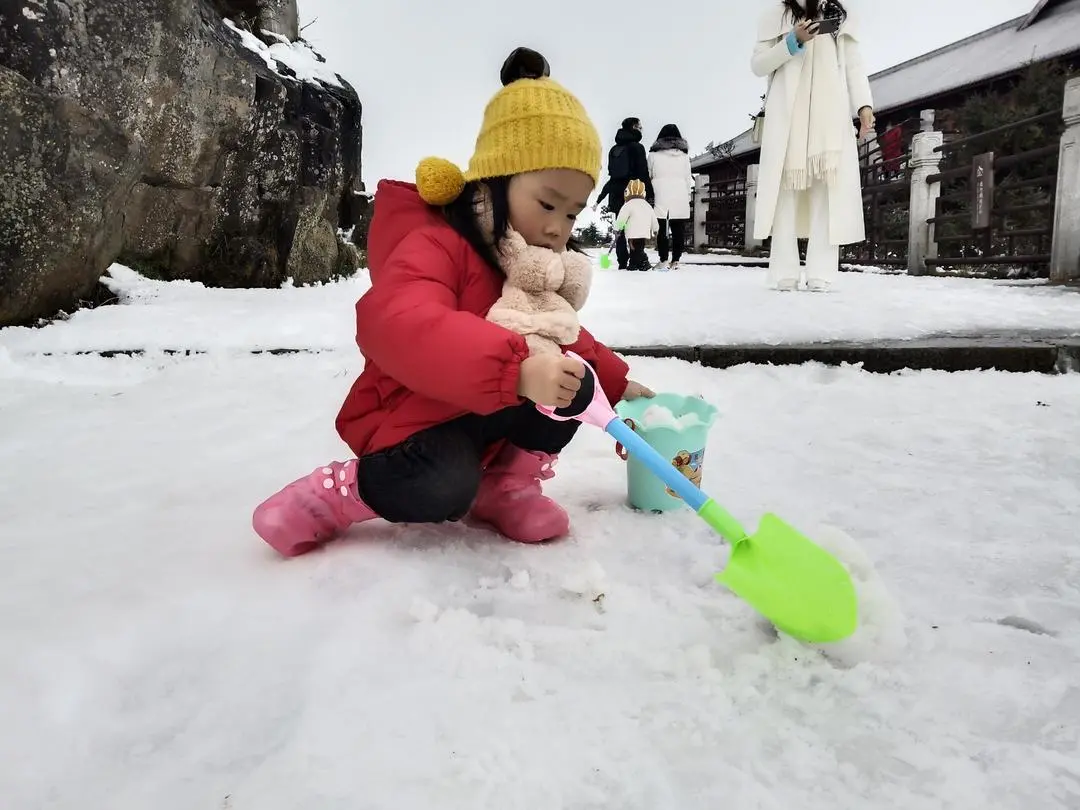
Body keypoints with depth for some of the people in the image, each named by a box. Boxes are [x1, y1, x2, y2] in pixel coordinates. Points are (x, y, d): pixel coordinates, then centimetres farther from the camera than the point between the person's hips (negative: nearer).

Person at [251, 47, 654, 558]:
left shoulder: (538, 266, 4)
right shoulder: (435, 245, -25)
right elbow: (396, 327, -47)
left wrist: (615, 384, 12)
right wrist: (515, 370, -56)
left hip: (490, 415, 8)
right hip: (414, 417, -8)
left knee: (574, 383, -10)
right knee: (441, 489, -35)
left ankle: (507, 484, 4)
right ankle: (335, 493, -6)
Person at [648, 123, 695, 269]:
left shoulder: (654, 154, 5)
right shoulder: (683, 154, 10)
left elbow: (648, 175, 5)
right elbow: (688, 178, 10)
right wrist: (688, 194, 16)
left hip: (661, 197, -2)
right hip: (680, 197, 2)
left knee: (662, 229, -1)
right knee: (678, 230, 3)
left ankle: (663, 260, -8)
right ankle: (675, 260, -1)